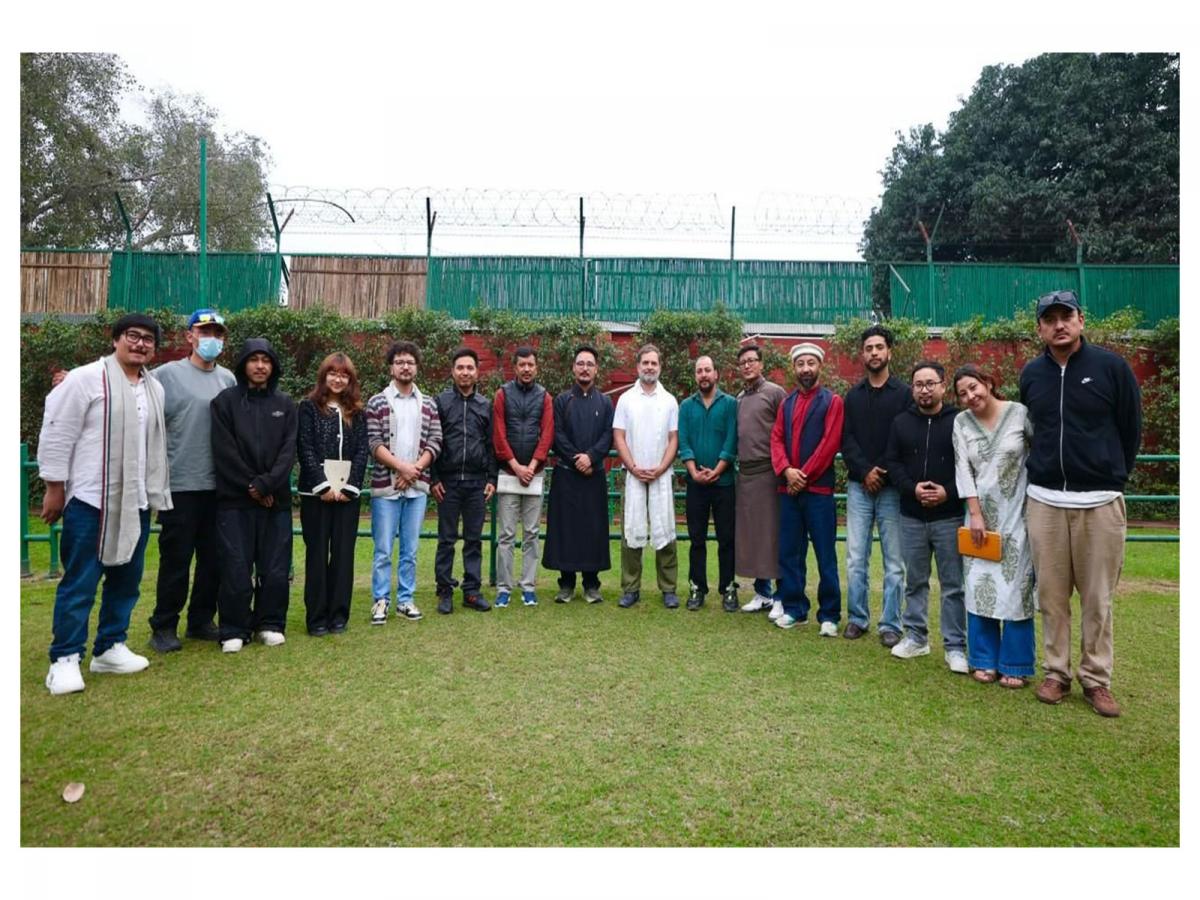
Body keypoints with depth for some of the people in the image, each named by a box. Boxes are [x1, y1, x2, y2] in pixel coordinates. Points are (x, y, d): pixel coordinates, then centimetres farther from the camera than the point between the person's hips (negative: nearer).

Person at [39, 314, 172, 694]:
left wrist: (156, 493, 17)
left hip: (135, 502, 7)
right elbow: (56, 434, -8)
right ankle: (65, 659, 9)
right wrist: (54, 489, -8)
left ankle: (109, 647, 25)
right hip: (90, 500, -6)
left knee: (127, 578, 12)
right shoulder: (85, 379, -7)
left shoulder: (155, 389, 12)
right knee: (79, 582, -1)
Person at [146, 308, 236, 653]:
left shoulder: (228, 379, 9)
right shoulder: (167, 375, -2)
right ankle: (164, 627, 17)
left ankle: (201, 621, 25)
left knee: (214, 559, 11)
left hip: (218, 486, 4)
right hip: (180, 485, -4)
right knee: (176, 560, 3)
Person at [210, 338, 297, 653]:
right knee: (236, 568, 0)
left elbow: (289, 450, 0)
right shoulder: (225, 401, 2)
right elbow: (224, 451, -4)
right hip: (235, 500, -2)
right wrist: (250, 487, -9)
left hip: (276, 499, 2)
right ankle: (234, 630, 13)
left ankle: (270, 624, 20)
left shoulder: (285, 404, 9)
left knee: (275, 568, 5)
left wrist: (265, 485, -12)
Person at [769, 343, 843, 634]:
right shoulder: (786, 403, 14)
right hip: (787, 489, 5)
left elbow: (830, 443, -10)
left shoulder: (832, 401, -1)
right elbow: (776, 438, 6)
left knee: (826, 555, 2)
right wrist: (787, 470, -11)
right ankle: (794, 609, 21)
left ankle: (829, 615, 11)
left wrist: (804, 476, -13)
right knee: (789, 552, 10)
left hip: (819, 489, -5)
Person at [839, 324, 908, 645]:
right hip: (859, 486, 3)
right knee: (855, 558, 4)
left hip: (891, 488, -2)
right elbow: (846, 439, 4)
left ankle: (890, 624, 12)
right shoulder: (853, 395, 12)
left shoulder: (904, 393, 1)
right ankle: (857, 618, 16)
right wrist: (865, 471, -10)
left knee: (893, 561, 3)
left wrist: (885, 473, -11)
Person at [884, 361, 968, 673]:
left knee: (954, 584, 2)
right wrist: (913, 488, -12)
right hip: (911, 517, 3)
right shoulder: (901, 422, 8)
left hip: (950, 516, -3)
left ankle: (955, 646, 13)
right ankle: (915, 637, 25)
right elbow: (892, 462, 3)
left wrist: (949, 492, -16)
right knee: (915, 582, 13)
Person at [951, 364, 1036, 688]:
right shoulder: (961, 422, 5)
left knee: (1015, 587, 1)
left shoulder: (1020, 414, -3)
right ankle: (984, 660, 17)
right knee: (979, 586, 4)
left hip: (1016, 513, -2)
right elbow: (963, 469, -1)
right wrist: (975, 513, -7)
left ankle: (1015, 665, 13)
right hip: (980, 513, 3)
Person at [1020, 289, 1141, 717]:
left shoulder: (1111, 367, -3)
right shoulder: (1031, 375, 6)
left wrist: (1110, 477, 8)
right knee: (1051, 595, 8)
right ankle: (1056, 673, 20)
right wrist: (1046, 473, 13)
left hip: (1100, 502, -2)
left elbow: (1131, 430, 4)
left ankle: (1097, 679, 19)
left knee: (1097, 598, 5)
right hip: (1044, 501, 3)